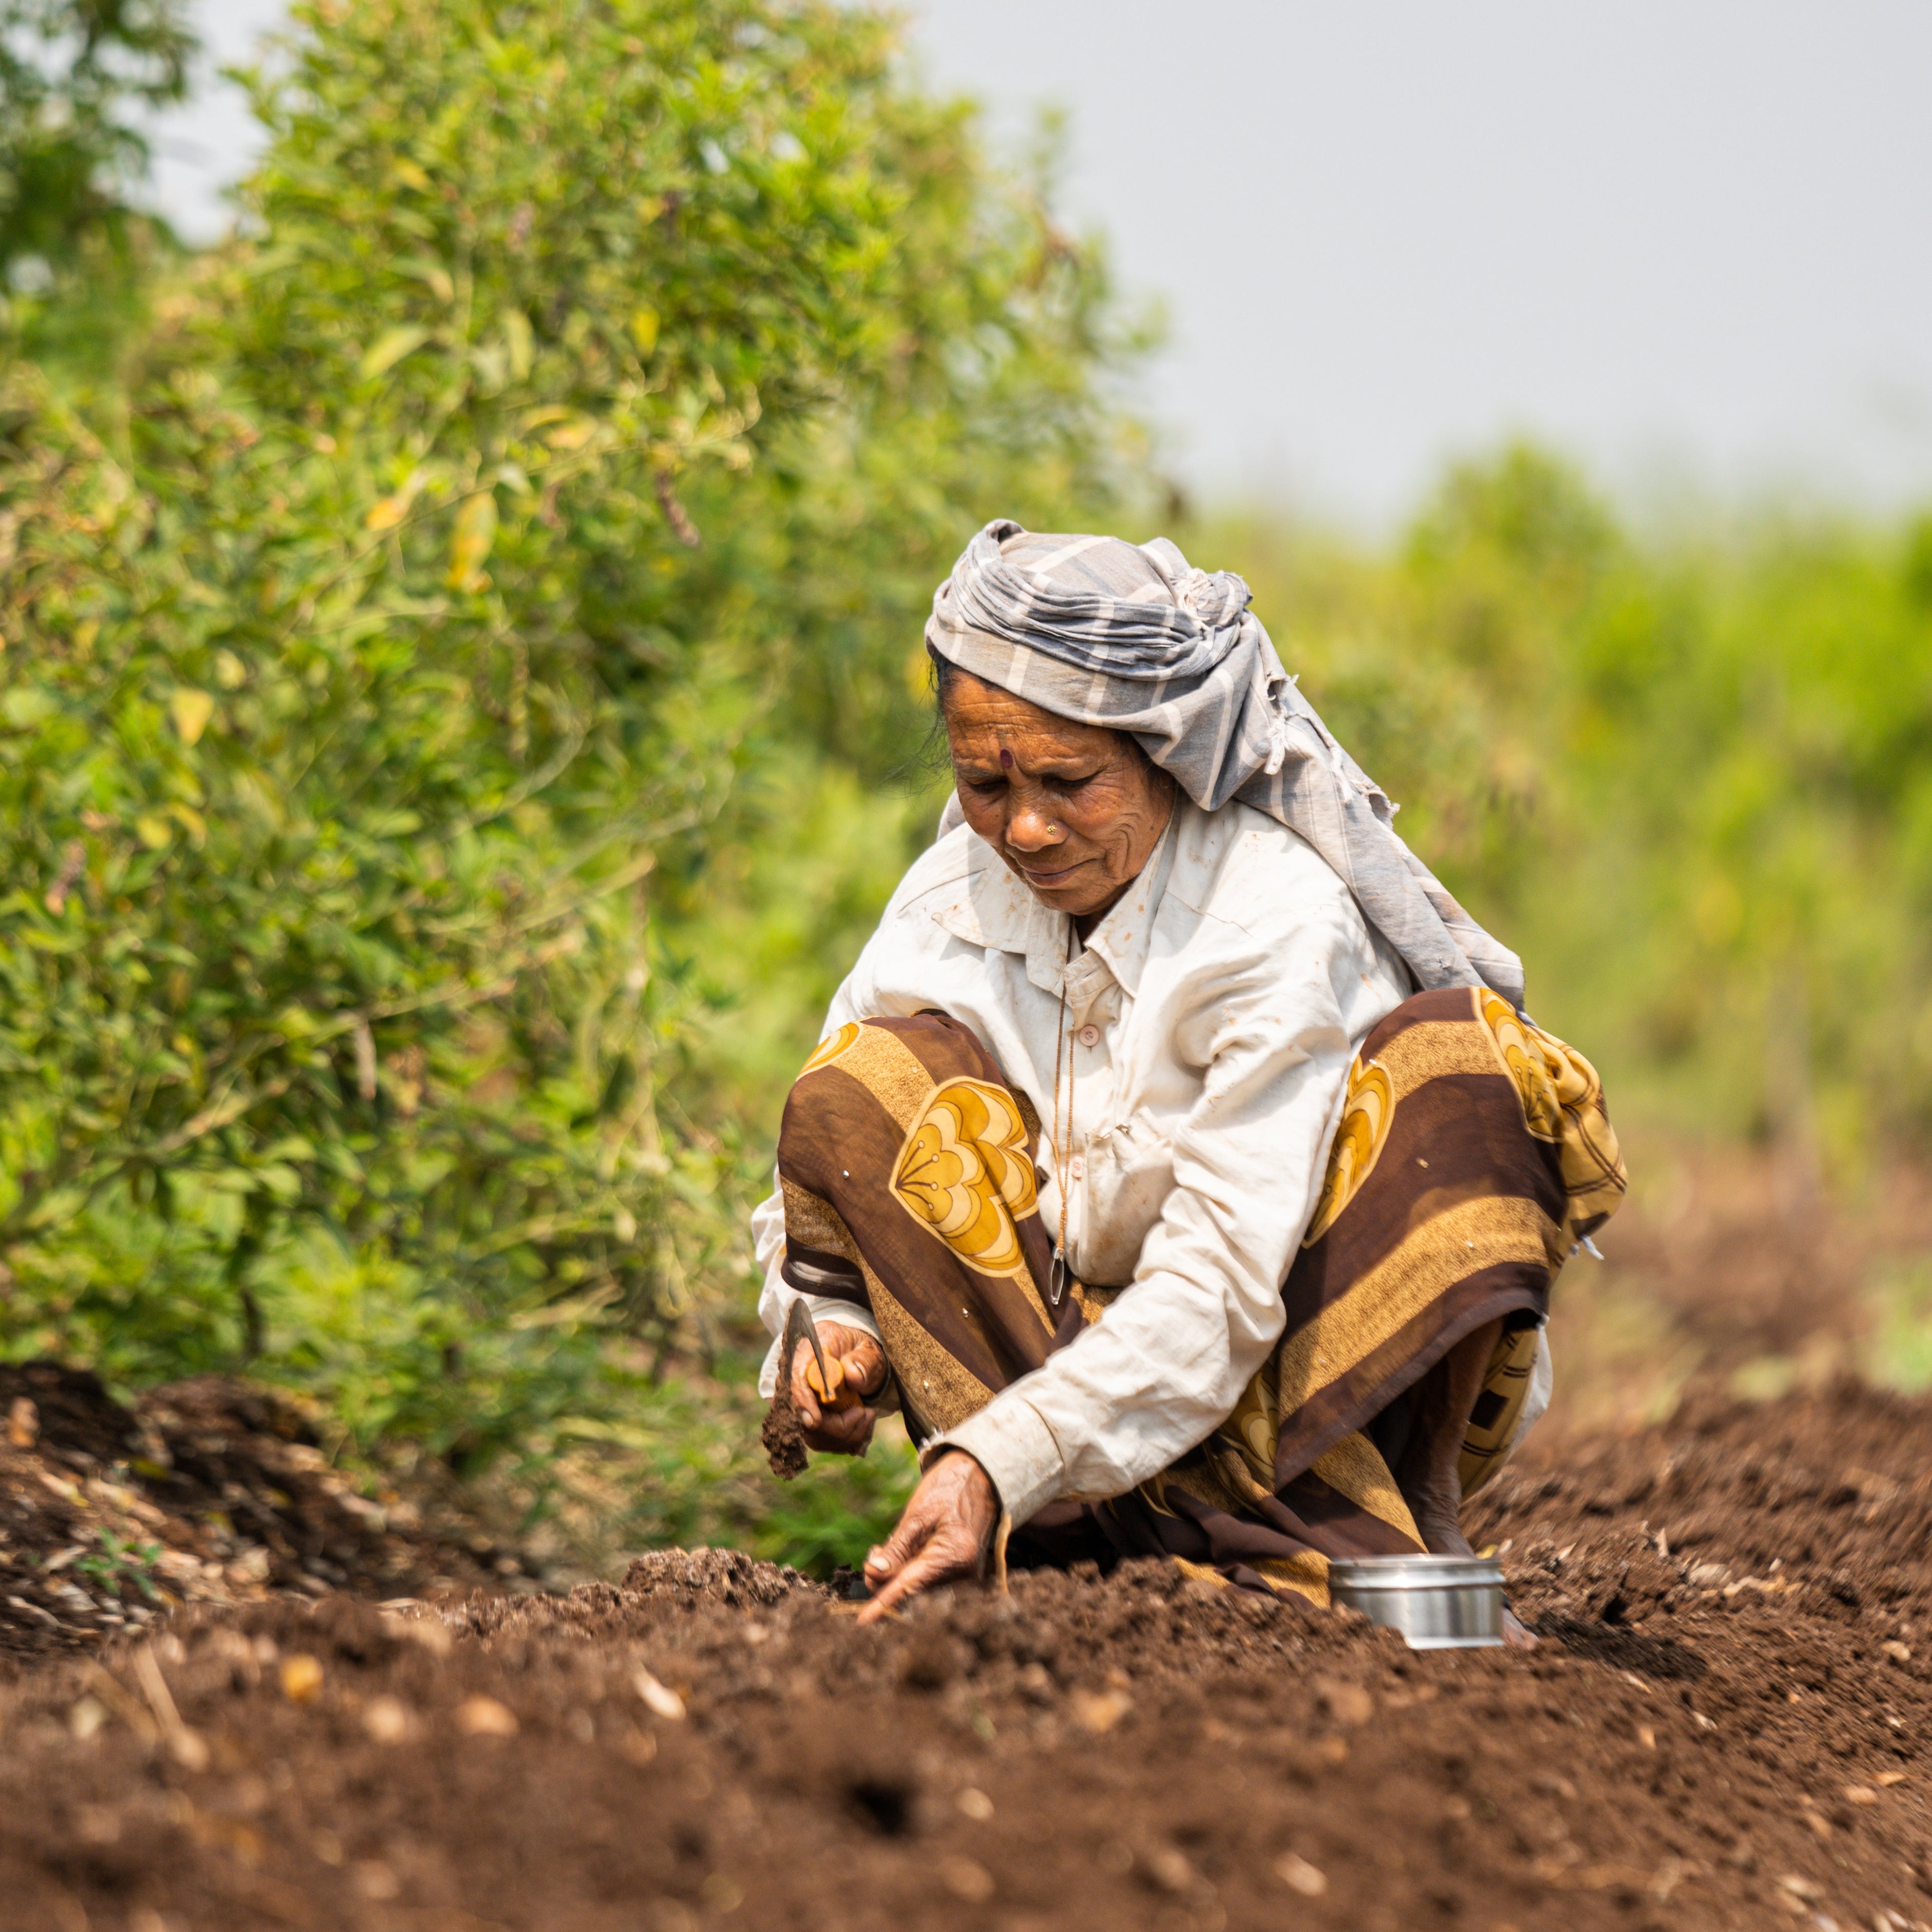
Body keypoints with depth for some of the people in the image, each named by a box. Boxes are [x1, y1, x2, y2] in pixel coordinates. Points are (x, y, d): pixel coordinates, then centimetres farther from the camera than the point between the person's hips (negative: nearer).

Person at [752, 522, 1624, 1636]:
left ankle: (1378, 1537, -26)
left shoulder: (1285, 926, -20)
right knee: (865, 1082, -16)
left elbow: (1217, 1292, -28)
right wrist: (836, 1331, -20)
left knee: (1457, 1063, -27)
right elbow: (843, 1166, 3)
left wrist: (996, 1462, -39)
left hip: (1321, 1379, -4)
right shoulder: (955, 897, -4)